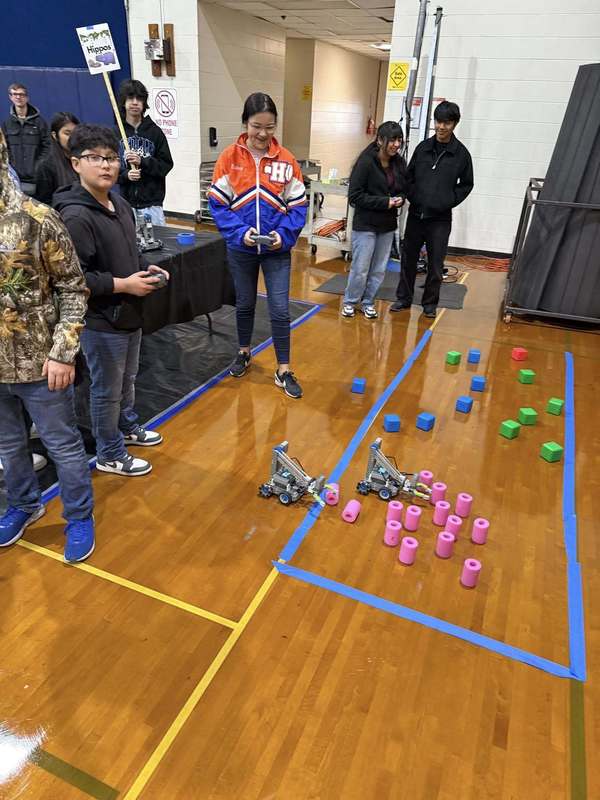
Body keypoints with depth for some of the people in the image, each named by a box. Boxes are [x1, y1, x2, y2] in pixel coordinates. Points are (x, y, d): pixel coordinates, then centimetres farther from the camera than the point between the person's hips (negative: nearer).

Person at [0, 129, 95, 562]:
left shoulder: (37, 219, -12)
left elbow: (73, 288, -8)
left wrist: (62, 353, -14)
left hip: (38, 363, -4)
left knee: (64, 445, 11)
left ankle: (80, 518, 31)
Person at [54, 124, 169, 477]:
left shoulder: (120, 204, 6)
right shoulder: (75, 217, -21)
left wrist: (145, 268, 2)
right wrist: (123, 285, -23)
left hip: (129, 313, 8)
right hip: (101, 321, -8)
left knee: (128, 380, 25)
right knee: (107, 390, 8)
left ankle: (127, 427, 48)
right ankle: (110, 455, 26)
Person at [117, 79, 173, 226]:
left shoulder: (155, 132, 6)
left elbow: (166, 165, 2)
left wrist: (142, 162, -12)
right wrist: (125, 175, -16)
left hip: (152, 204, 0)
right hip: (125, 203, 0)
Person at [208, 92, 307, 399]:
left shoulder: (286, 159, -4)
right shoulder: (229, 157, -5)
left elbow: (298, 206, -1)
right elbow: (218, 203, -6)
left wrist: (284, 234, -17)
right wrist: (240, 232, -19)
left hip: (277, 250, 0)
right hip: (241, 248, 1)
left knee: (280, 310, 0)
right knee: (244, 304, 17)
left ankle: (283, 371, 13)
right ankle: (243, 352, 39)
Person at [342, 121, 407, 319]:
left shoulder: (399, 163, 3)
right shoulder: (366, 162, -14)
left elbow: (404, 189, 17)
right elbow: (355, 195, -15)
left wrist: (399, 199, -8)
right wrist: (385, 202, -18)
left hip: (388, 225, 6)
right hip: (365, 224, -5)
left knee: (379, 270, 10)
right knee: (360, 269, 0)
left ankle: (368, 302, 27)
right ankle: (349, 302, 21)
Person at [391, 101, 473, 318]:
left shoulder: (461, 153, -1)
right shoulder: (423, 147, 5)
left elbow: (466, 184, 7)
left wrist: (450, 201, -4)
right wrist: (412, 196, 0)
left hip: (440, 218, -2)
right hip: (416, 214, 2)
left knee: (435, 264, 4)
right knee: (408, 258, 9)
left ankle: (430, 302, 18)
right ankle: (403, 298, 23)